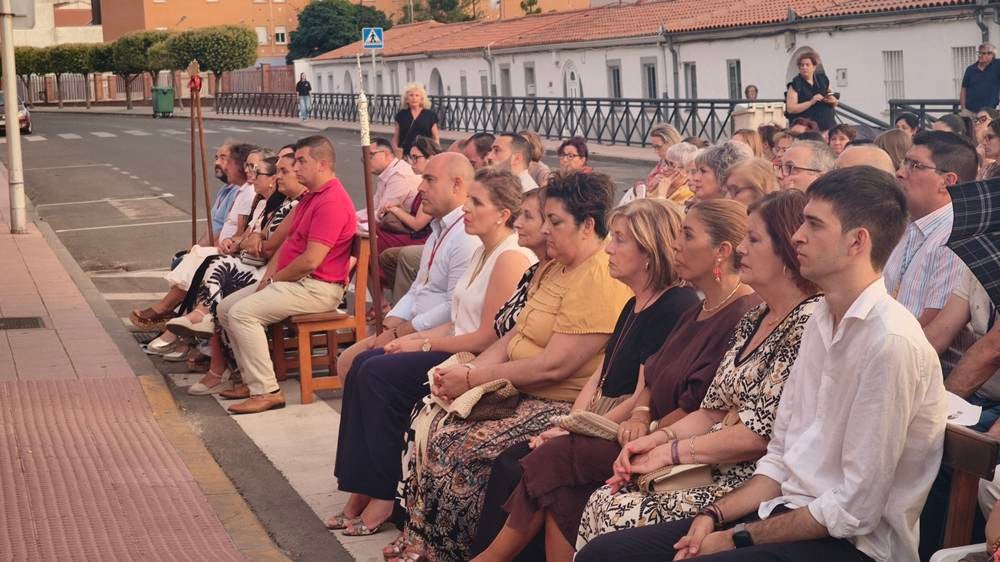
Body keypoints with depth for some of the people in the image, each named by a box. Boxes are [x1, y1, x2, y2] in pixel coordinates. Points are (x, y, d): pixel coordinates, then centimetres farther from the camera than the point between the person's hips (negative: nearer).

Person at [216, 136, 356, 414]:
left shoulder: (332, 202, -19)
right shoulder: (311, 197, 17)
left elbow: (311, 260, -24)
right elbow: (289, 240, 21)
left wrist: (276, 278, -10)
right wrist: (271, 271, 4)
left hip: (317, 287, -11)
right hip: (296, 281, 11)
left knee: (243, 312, -23)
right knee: (226, 307, 7)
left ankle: (267, 391, -20)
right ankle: (253, 381, 7)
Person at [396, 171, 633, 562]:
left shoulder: (600, 281, -18)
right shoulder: (554, 269, 14)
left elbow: (553, 366, -22)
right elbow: (514, 337, 13)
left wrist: (472, 379, -15)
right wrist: (465, 373, -5)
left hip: (561, 406, -10)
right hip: (516, 391, 10)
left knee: (461, 447, -22)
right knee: (435, 424, -6)